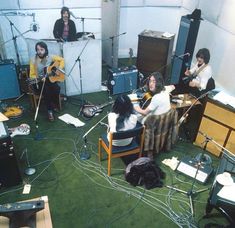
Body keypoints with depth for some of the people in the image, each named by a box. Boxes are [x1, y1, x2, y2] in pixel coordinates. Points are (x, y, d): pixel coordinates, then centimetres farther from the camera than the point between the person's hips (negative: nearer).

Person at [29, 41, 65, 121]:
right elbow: (32, 75, -6)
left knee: (56, 89, -29)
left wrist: (59, 69, -4)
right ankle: (50, 111, -18)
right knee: (46, 91, -34)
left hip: (50, 79, 3)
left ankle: (54, 105, -2)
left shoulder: (50, 57, -2)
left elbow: (62, 60, 11)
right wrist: (40, 78, -24)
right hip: (39, 82, -2)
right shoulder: (33, 60, -9)